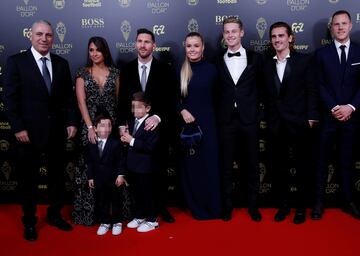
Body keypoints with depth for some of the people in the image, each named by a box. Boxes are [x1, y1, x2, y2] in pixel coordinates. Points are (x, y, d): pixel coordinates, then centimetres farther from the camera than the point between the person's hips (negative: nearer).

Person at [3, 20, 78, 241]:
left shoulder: (61, 63, 8)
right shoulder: (16, 61, -4)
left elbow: (69, 96, 8)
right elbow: (10, 98, -8)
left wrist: (72, 122, -1)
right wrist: (18, 127, -14)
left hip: (57, 131, 4)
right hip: (29, 132, -3)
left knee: (58, 176, 14)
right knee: (29, 179, 10)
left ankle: (55, 215, 31)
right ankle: (29, 222, 25)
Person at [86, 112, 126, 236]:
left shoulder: (116, 143, -10)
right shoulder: (91, 144, 0)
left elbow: (120, 161, -10)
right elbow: (89, 162, 5)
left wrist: (120, 175, -15)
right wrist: (90, 177, 4)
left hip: (113, 178, -3)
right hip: (98, 179, 3)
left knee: (116, 200, 10)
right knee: (102, 201, 12)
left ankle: (117, 222, 23)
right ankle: (105, 222, 26)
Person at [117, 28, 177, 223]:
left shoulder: (165, 69, 0)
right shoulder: (127, 69, 6)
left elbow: (171, 100, -5)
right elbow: (122, 99, 5)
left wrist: (158, 117, -20)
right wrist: (121, 124, -5)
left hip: (159, 127, -1)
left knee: (160, 169, 9)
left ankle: (161, 207, 23)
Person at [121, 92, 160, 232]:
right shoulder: (132, 122, 9)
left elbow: (150, 146, -26)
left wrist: (132, 140, -26)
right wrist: (125, 139, -2)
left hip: (145, 167, -7)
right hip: (132, 165, 8)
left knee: (148, 193, 6)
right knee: (137, 193, 19)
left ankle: (152, 220, 21)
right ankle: (139, 216, 36)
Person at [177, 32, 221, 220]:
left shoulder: (211, 69, 1)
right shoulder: (179, 70, 3)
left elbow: (216, 98, 4)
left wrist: (213, 119, -1)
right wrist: (182, 111, -12)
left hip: (207, 123, -1)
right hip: (187, 123, 1)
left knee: (210, 164, 3)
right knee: (190, 165, 7)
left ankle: (213, 207, 17)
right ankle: (196, 208, 21)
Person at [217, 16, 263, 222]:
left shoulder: (255, 58, 5)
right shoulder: (218, 62, 6)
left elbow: (261, 87, 7)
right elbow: (217, 92, 5)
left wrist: (255, 110, -1)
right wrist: (218, 115, -2)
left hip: (249, 119, 0)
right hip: (226, 120, 1)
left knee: (252, 164, 8)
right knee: (227, 164, 8)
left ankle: (253, 205, 23)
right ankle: (227, 205, 22)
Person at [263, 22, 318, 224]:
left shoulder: (305, 60, -1)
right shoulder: (267, 64, 9)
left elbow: (312, 91, -4)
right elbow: (267, 95, 7)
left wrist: (311, 117, -10)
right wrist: (268, 118, 3)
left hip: (299, 122, -3)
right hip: (276, 124, 3)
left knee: (302, 166, 8)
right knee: (278, 166, 8)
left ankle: (301, 207, 23)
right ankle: (283, 205, 24)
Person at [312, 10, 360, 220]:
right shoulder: (322, 53, 4)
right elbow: (320, 85, -2)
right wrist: (334, 108, -12)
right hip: (328, 116, -1)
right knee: (322, 161, 4)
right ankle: (319, 201, 13)